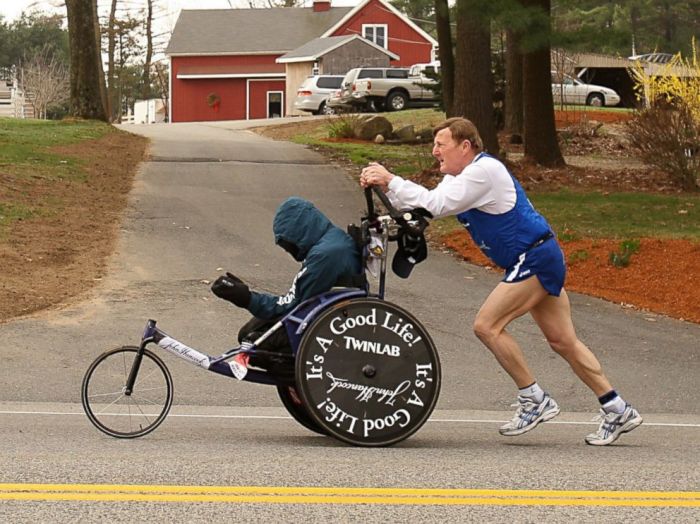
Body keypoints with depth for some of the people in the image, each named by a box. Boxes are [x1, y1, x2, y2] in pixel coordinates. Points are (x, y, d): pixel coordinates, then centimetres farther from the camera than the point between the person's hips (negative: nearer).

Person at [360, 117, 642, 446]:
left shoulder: (484, 171, -16)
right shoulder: (460, 177, 15)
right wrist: (385, 187, -5)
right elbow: (422, 207, 9)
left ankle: (534, 400, -5)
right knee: (563, 342, 9)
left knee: (487, 325, -12)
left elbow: (435, 204, -23)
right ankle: (618, 411, 13)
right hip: (536, 262, 10)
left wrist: (391, 181, -19)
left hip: (535, 259, -10)